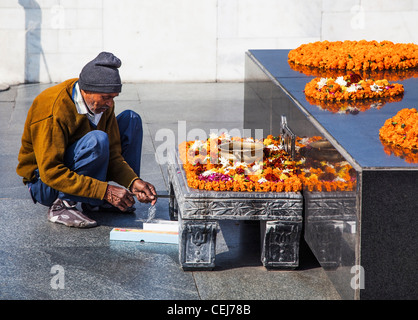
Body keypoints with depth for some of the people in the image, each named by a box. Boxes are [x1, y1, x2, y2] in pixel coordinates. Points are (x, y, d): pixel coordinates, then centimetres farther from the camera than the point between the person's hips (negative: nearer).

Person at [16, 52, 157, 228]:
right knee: (97, 140, -34)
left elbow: (113, 154, 0)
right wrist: (105, 190, -36)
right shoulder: (52, 111, -29)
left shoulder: (102, 104, -6)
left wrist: (133, 181, -21)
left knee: (131, 119, 1)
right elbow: (50, 173, -33)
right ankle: (62, 205, -19)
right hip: (44, 183, -8)